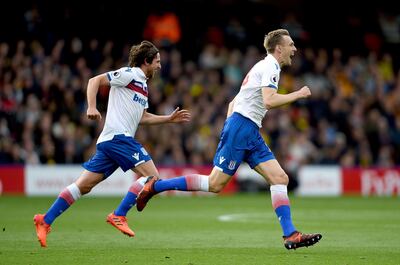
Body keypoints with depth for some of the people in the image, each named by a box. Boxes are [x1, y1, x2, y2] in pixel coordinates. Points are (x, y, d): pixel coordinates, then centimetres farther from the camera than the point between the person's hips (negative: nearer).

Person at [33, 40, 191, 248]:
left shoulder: (142, 84, 24)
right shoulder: (129, 74, -4)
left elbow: (143, 117, 31)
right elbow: (95, 81, -8)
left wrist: (170, 119, 28)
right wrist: (91, 107, -20)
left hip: (109, 141, 9)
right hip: (118, 136, -9)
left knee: (84, 185, 4)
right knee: (151, 175, -12)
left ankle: (45, 220, 2)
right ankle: (118, 216, -15)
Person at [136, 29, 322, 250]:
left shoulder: (266, 67, 24)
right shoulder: (269, 67, -6)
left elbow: (233, 103, 27)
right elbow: (269, 100, -23)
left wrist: (230, 126, 21)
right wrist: (298, 94, -10)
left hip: (251, 134, 10)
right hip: (241, 127, -10)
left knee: (280, 178, -2)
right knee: (215, 184, -10)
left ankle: (290, 235, -8)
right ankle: (155, 186, -1)